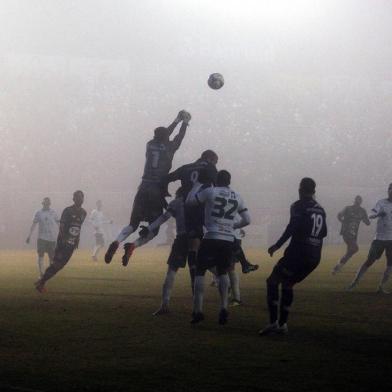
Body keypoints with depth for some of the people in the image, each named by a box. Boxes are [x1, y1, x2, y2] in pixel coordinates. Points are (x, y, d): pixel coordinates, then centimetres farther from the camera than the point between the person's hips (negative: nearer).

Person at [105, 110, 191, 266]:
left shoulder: (150, 145, 10)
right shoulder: (169, 148, 0)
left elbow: (162, 137, 29)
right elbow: (179, 137, 19)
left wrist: (177, 121, 41)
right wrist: (185, 122, 37)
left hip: (143, 189, 4)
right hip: (158, 191, -4)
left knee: (133, 224, 14)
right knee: (154, 228, 5)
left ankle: (116, 242, -14)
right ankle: (132, 245, -20)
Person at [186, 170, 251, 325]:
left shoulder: (210, 192, -3)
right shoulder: (237, 197, 11)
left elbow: (189, 201, 6)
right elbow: (247, 220, 16)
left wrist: (197, 184, 17)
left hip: (211, 238, -4)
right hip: (229, 240, 4)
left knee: (200, 272, 6)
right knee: (222, 272, 22)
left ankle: (198, 310, -3)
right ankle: (224, 307, 7)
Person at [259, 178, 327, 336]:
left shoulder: (298, 206, -6)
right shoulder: (320, 209, 16)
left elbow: (293, 227, -20)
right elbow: (323, 232, 23)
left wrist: (277, 245, -18)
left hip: (298, 252, -7)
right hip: (314, 256, 7)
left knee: (273, 281, 1)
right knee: (287, 284, 21)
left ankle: (273, 322, -12)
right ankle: (282, 324, 16)